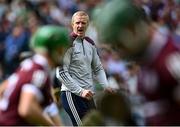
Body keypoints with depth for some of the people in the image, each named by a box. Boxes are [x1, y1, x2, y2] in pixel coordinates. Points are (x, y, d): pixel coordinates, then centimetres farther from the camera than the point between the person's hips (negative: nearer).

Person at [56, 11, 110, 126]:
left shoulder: (90, 43, 13)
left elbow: (98, 68, 21)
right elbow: (61, 73, -15)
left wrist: (105, 86, 5)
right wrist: (80, 91, -18)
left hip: (88, 95, 8)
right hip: (72, 94, -8)